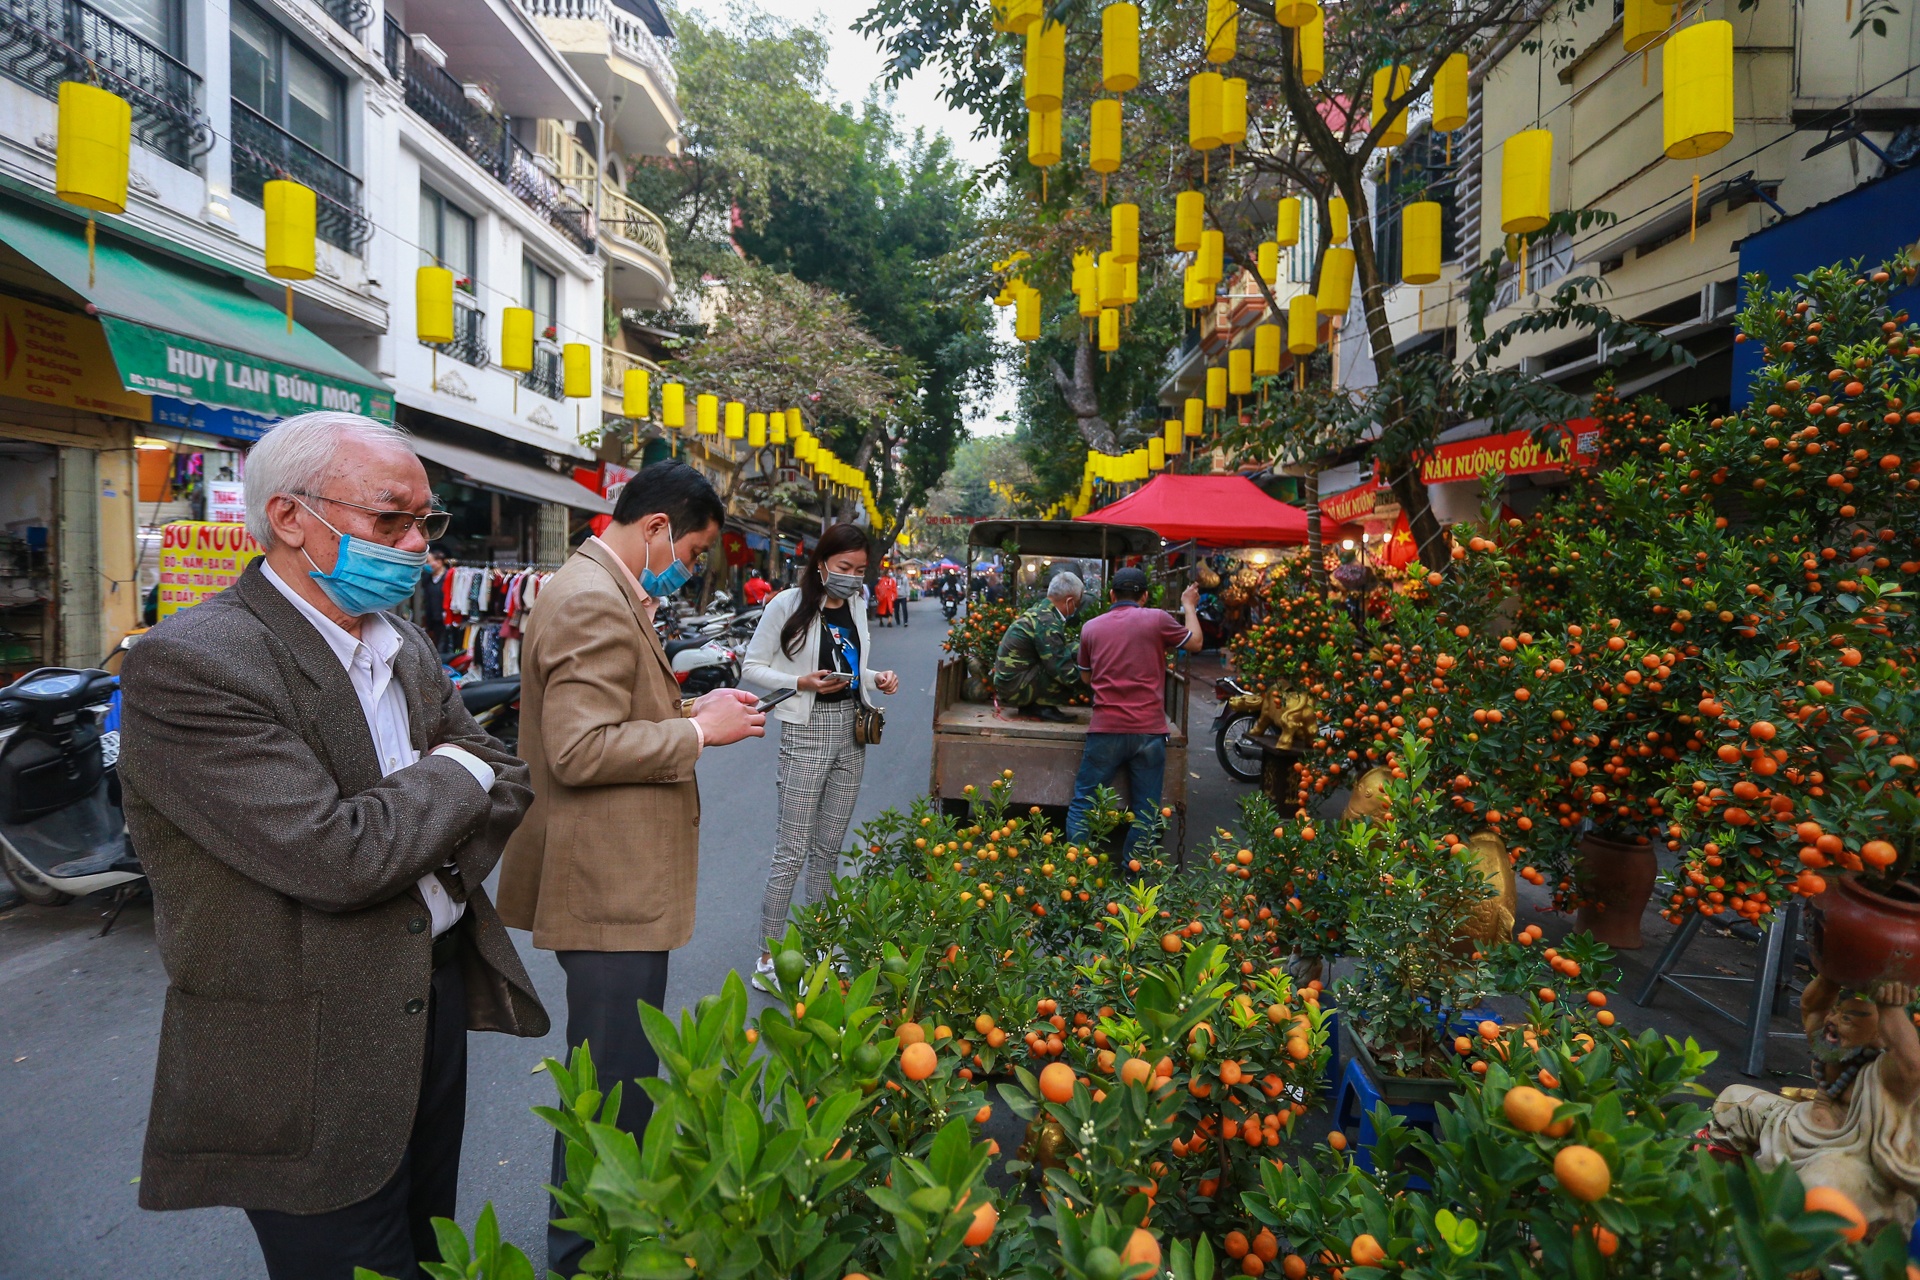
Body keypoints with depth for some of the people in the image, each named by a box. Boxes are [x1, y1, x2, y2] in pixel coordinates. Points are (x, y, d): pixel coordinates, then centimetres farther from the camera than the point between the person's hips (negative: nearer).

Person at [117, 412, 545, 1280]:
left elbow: (506, 783, 9)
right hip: (313, 1059, -7)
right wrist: (451, 774, -12)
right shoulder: (188, 664, -20)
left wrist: (449, 862, -11)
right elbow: (335, 855, -29)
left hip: (438, 1002, 7)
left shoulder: (407, 648, 6)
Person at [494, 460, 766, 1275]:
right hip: (609, 891, -11)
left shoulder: (608, 594, 13)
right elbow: (580, 750, -27)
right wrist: (700, 731, -20)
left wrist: (690, 709, 8)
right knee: (614, 1084, 6)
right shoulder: (592, 602, -21)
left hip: (618, 880, 11)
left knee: (620, 1071, 26)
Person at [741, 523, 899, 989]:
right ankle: (767, 956, 9)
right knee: (791, 853, -3)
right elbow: (752, 667, -6)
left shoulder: (856, 607, 10)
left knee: (828, 850, 14)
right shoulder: (788, 605, -8)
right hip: (807, 732, -6)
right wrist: (802, 682, -20)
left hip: (851, 732, 6)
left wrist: (876, 679, 0)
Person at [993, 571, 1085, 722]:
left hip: (1007, 682, 10)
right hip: (1015, 688, -10)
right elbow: (1061, 668, -21)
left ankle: (1032, 703, 8)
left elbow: (1065, 643, 15)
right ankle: (1041, 706, -2)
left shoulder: (1040, 610, 7)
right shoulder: (1046, 622, -22)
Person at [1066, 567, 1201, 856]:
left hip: (1105, 730, 1)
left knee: (1081, 805, 9)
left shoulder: (1091, 627, 6)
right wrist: (1189, 606, 29)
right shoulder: (1157, 619, -2)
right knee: (1146, 811, 9)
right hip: (1149, 731, -1)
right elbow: (1196, 642, 15)